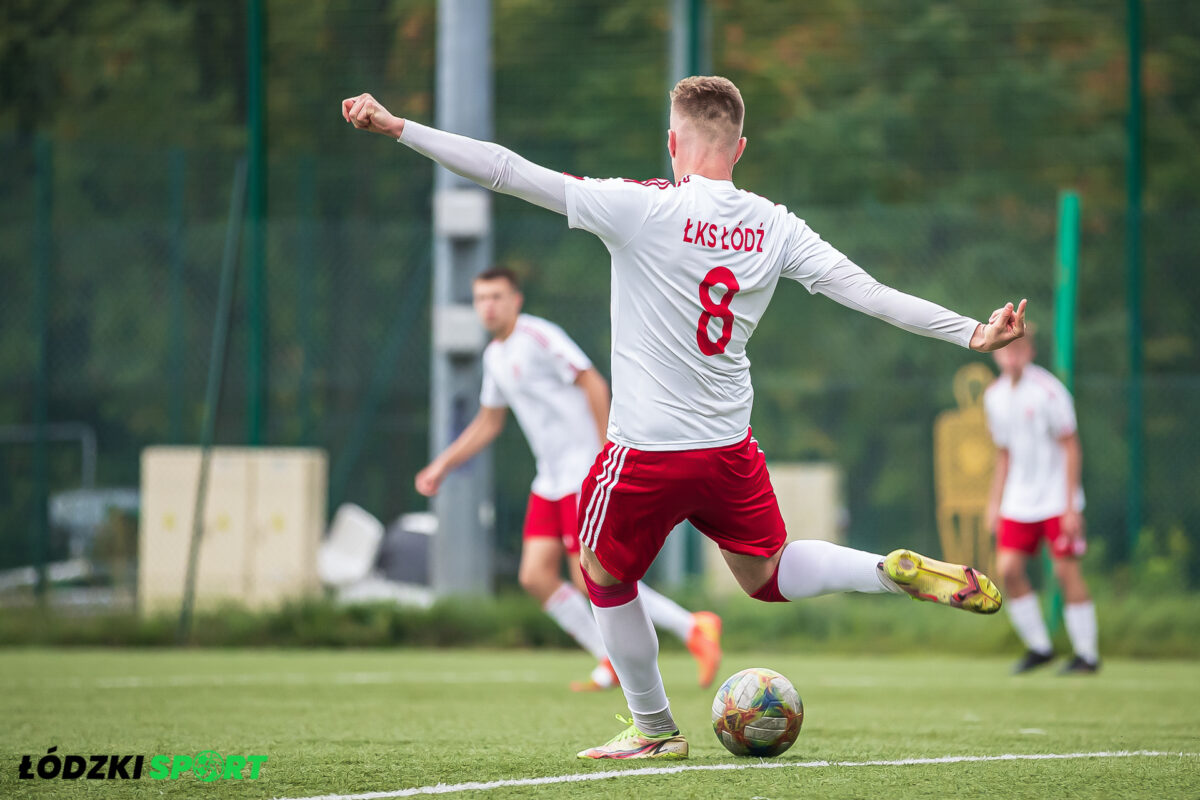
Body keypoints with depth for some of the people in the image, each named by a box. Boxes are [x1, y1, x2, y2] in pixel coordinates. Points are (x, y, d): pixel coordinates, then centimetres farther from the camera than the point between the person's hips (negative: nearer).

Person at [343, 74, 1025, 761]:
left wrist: (397, 128, -13)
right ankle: (898, 571, 2)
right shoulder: (775, 227, -1)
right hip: (732, 448, 5)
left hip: (646, 453, -5)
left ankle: (655, 730, 26)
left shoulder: (643, 207, -14)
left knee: (606, 576, 20)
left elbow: (509, 172, -16)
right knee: (766, 573, 24)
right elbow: (868, 292, -2)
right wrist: (972, 334, 5)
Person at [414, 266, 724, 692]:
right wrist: (441, 466, 21)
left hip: (586, 473, -9)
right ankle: (611, 664, 9)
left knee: (593, 582, -14)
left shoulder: (538, 337, -13)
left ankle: (693, 628, -5)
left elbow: (593, 384, -17)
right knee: (536, 576, -1)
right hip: (551, 479, 9)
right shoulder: (495, 356, 15)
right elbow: (488, 423, 27)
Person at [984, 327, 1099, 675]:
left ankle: (1087, 654, 3)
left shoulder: (1048, 391, -12)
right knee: (1008, 568, -7)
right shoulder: (994, 396, 7)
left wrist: (1071, 506, -13)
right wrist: (994, 503, 14)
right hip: (1018, 501, 5)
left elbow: (1070, 448, -10)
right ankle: (1038, 646, 7)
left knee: (1066, 570, -7)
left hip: (1057, 500, -5)